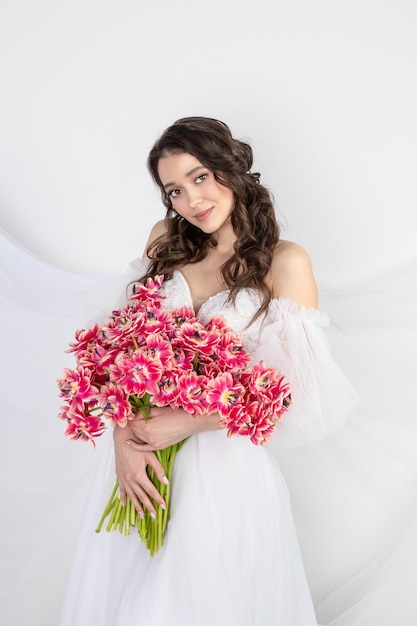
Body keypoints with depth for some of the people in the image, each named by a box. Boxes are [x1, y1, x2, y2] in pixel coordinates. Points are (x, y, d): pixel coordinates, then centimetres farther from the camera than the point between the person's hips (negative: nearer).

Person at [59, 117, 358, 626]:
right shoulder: (166, 239, 1)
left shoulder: (284, 262, -12)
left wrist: (185, 423, -20)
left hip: (226, 458, -4)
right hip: (146, 452, 4)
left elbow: (289, 389, -13)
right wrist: (124, 435, -13)